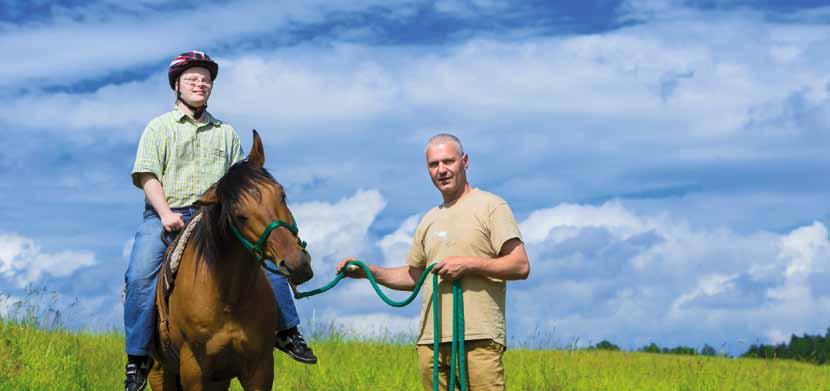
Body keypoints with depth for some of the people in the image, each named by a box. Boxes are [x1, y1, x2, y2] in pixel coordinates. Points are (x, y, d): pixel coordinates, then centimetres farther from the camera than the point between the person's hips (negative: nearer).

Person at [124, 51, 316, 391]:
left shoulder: (226, 132, 19)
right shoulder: (159, 127, 9)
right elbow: (148, 175, -1)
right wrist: (166, 213, -16)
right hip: (166, 218, -2)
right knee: (140, 275, -25)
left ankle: (287, 332, -1)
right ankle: (137, 358, -15)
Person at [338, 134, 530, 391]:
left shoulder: (490, 206, 1)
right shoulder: (430, 220, 20)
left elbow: (521, 267, -6)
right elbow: (413, 277, 28)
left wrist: (468, 264, -15)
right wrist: (368, 271, 15)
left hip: (478, 339, -6)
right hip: (431, 341, 6)